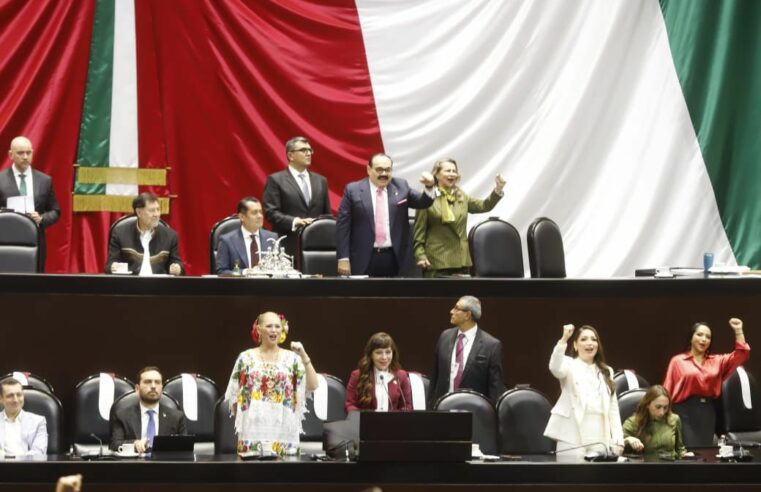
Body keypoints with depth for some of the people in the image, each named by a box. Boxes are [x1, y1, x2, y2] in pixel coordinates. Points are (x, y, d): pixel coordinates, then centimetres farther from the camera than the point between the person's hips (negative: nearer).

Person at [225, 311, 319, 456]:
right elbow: (234, 394, 11)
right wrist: (241, 419, 6)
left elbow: (312, 386, -4)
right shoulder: (246, 358, 5)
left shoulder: (292, 358, 5)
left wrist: (304, 356, -11)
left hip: (284, 429, 0)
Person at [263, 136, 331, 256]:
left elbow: (327, 214, 19)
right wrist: (294, 221, -20)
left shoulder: (321, 181, 18)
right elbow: (271, 212, -7)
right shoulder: (276, 180, 2)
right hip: (288, 247, -5)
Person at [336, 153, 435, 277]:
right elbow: (343, 225, -1)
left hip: (395, 258, 2)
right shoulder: (353, 190, 1)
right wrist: (343, 258, -6)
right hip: (364, 259, -2)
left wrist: (429, 187, -15)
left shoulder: (401, 186, 9)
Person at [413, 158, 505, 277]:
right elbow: (419, 231, -4)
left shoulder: (461, 197, 16)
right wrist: (420, 255, -13)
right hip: (437, 261, -6)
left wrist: (497, 191, -11)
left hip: (461, 260, 6)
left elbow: (484, 206, 6)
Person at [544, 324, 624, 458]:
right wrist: (564, 339, -31)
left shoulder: (606, 372, 20)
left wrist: (618, 440, 5)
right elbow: (555, 369, -20)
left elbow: (613, 408, 16)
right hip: (573, 437, -4)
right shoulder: (570, 365, 5)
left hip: (599, 438, 4)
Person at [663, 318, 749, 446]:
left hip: (708, 411, 4)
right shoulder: (677, 361, 5)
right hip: (685, 411, -4)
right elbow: (667, 390, 2)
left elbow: (741, 354, 9)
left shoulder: (717, 361, 16)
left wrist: (738, 331, 1)